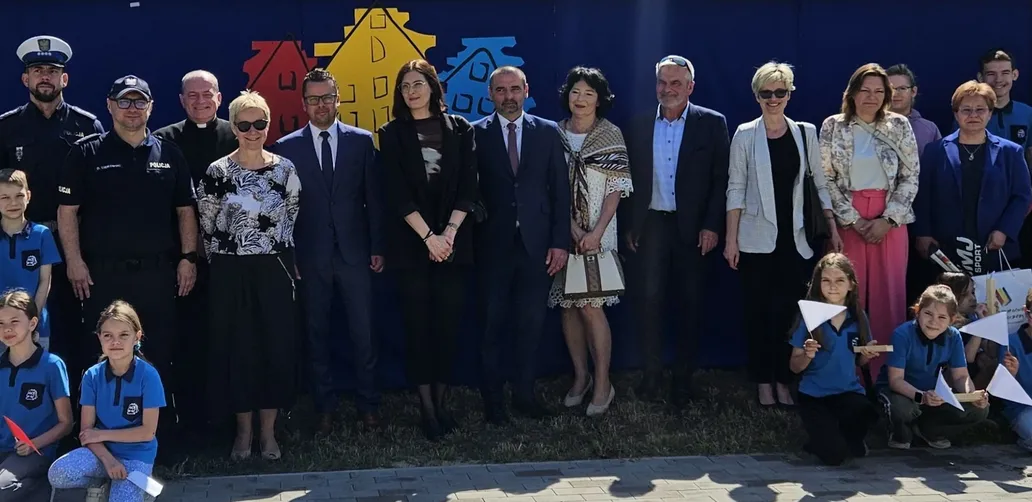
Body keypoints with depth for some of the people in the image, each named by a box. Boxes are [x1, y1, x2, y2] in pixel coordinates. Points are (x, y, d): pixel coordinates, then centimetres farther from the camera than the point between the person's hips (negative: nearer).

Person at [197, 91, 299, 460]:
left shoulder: (285, 169, 1)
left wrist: (284, 261, 10)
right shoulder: (217, 173, -4)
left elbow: (291, 219, 9)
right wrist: (223, 260, 5)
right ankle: (243, 430, 16)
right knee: (237, 347, 4)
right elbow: (207, 226, 3)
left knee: (275, 346, 3)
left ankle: (268, 430, 14)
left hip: (274, 271, 1)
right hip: (232, 274, -1)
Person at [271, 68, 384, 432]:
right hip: (310, 256, 0)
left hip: (354, 252, 0)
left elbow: (373, 198, 4)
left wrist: (377, 248, 1)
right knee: (318, 334, 8)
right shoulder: (286, 147, 3)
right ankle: (325, 407, 18)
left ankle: (368, 404, 16)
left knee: (363, 332, 3)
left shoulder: (362, 141, 4)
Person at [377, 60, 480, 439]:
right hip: (410, 243, -1)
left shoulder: (459, 129, 6)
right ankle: (426, 406, 4)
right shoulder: (392, 134, 2)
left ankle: (442, 400, 12)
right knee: (418, 322, 0)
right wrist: (428, 236, -12)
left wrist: (449, 232, -11)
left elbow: (468, 187, 1)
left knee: (449, 320, 3)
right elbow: (397, 195, -4)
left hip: (454, 241, 1)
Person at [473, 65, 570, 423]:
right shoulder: (476, 134, 0)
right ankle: (492, 399, 15)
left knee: (531, 324, 7)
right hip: (493, 245, -1)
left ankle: (525, 394, 19)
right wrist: (469, 241, -7)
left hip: (536, 244, 2)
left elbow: (560, 190, 4)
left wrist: (560, 242, -2)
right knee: (493, 324, 5)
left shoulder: (548, 133, 5)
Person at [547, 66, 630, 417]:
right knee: (568, 306, 6)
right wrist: (573, 229, -11)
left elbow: (616, 189, -5)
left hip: (598, 234, -3)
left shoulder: (611, 135, -2)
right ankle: (581, 376, 19)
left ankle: (602, 384, 1)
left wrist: (595, 233, -14)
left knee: (590, 305, -8)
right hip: (563, 233, 3)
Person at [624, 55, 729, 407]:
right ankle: (651, 375, 12)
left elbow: (722, 179, -4)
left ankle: (683, 379, 14)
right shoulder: (640, 126, 6)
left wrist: (712, 225, -11)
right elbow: (631, 179, 9)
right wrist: (630, 226, 5)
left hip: (692, 228, -2)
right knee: (649, 300, 2)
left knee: (690, 304, 5)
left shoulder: (712, 123, -2)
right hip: (650, 226, 2)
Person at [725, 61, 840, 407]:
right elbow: (735, 189, 0)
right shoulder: (745, 135, 0)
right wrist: (731, 239, -4)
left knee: (788, 310, 1)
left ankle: (783, 381, 12)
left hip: (795, 239, 1)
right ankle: (763, 382, 15)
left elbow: (821, 184, 8)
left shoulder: (806, 133, 5)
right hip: (757, 239, -1)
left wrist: (833, 230, 3)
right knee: (760, 310, 4)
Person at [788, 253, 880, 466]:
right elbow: (795, 367, -3)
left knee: (867, 415, -33)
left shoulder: (858, 317, 1)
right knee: (834, 455, -22)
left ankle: (849, 440, 2)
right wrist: (807, 355, -23)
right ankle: (823, 441, 16)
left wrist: (867, 355, -6)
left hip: (848, 391, 3)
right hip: (814, 395, -3)